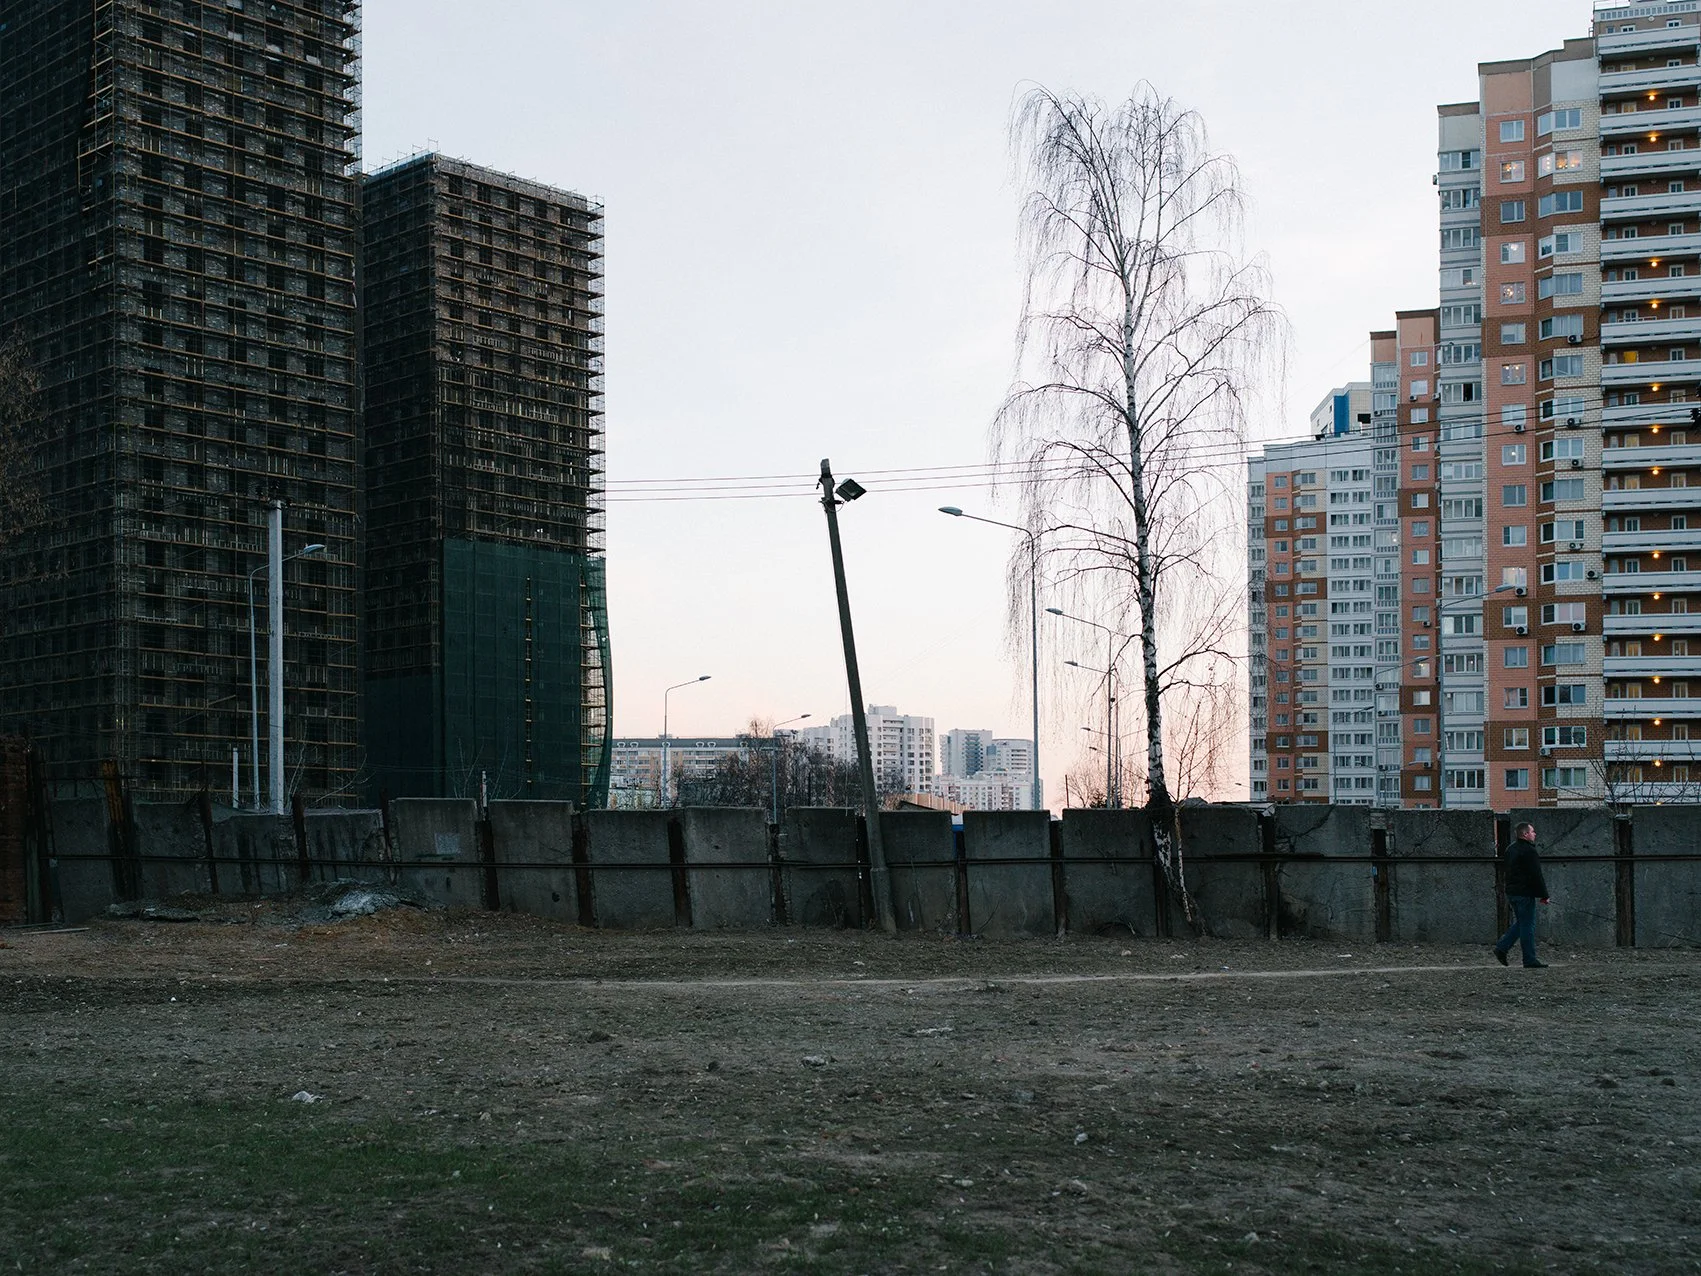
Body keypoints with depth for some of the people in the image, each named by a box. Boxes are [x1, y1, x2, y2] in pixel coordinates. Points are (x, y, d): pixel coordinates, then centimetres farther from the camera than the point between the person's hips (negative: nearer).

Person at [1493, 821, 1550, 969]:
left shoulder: (1511, 849, 15)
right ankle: (1530, 959, 1)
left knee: (1520, 923, 17)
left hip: (1511, 892, 9)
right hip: (1525, 893, -9)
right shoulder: (1528, 851, -16)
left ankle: (1501, 948, 10)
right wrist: (1544, 895, -13)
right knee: (1528, 925, -3)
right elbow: (1536, 876, -18)